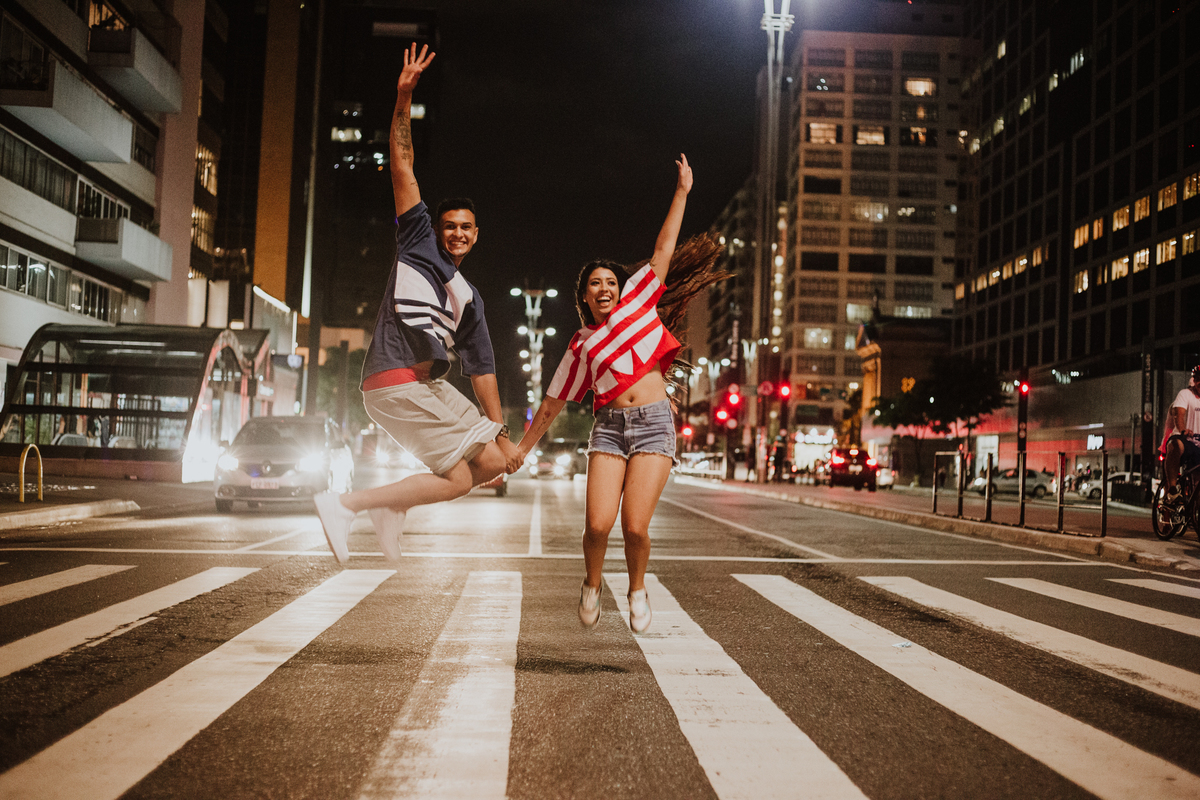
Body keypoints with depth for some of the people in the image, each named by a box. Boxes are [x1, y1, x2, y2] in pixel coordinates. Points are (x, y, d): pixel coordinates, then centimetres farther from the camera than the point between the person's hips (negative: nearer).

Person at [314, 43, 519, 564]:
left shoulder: (469, 298, 23)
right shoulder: (417, 241, 10)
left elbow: (481, 370, 20)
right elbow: (402, 167, 1)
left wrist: (500, 431, 13)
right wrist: (404, 99, -9)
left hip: (428, 386, 8)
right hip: (395, 380, -8)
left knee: (494, 460, 6)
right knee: (459, 479, -15)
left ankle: (393, 506, 9)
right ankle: (345, 504, -12)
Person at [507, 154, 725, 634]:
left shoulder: (638, 301, 13)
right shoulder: (581, 347, 13)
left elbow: (663, 251, 13)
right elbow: (551, 405, 19)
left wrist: (682, 191, 12)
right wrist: (522, 449, 21)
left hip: (654, 424, -1)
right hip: (609, 428, 1)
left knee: (635, 526, -12)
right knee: (598, 524, -14)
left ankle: (637, 588, 18)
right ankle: (592, 584, 19)